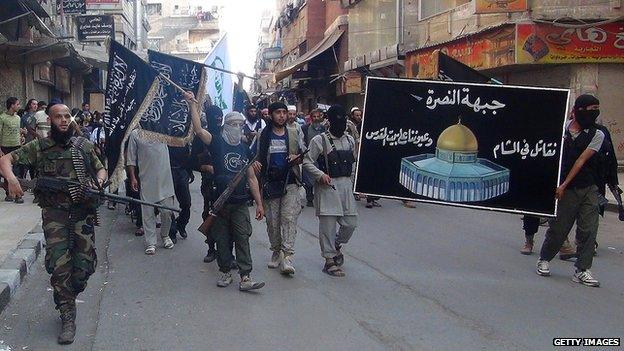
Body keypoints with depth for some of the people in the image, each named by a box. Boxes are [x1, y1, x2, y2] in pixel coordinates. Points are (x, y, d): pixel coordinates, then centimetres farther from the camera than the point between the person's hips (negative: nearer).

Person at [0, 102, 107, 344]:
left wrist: (99, 181, -2)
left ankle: (67, 297, 30)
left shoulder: (83, 145, 11)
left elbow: (100, 169, 21)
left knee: (85, 264, 0)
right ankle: (67, 315, 4)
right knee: (59, 265, -9)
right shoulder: (39, 147, 5)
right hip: (55, 213, -2)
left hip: (83, 211, 2)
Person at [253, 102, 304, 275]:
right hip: (270, 183, 1)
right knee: (272, 220, 5)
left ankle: (287, 256, -16)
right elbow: (258, 155, 13)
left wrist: (297, 157, -8)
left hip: (290, 182, -1)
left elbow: (305, 155, 15)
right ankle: (276, 252, 21)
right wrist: (256, 163, -10)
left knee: (289, 217, -13)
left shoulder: (295, 133, 10)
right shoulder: (263, 135, 7)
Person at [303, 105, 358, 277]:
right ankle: (329, 260, 8)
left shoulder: (350, 140, 12)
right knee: (328, 223, -2)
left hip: (346, 185, 6)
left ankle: (336, 246, 31)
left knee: (350, 223, 5)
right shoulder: (319, 140, -5)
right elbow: (307, 162, -6)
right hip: (327, 186, -5)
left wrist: (349, 176, 13)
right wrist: (320, 174, -18)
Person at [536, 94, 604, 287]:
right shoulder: (562, 128, 2)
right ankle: (544, 259, 26)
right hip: (567, 190, -1)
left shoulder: (597, 135, 1)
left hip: (589, 189, 1)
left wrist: (564, 184, -10)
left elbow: (581, 161, -5)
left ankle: (582, 270, 6)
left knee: (589, 230, -3)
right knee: (558, 228, 3)